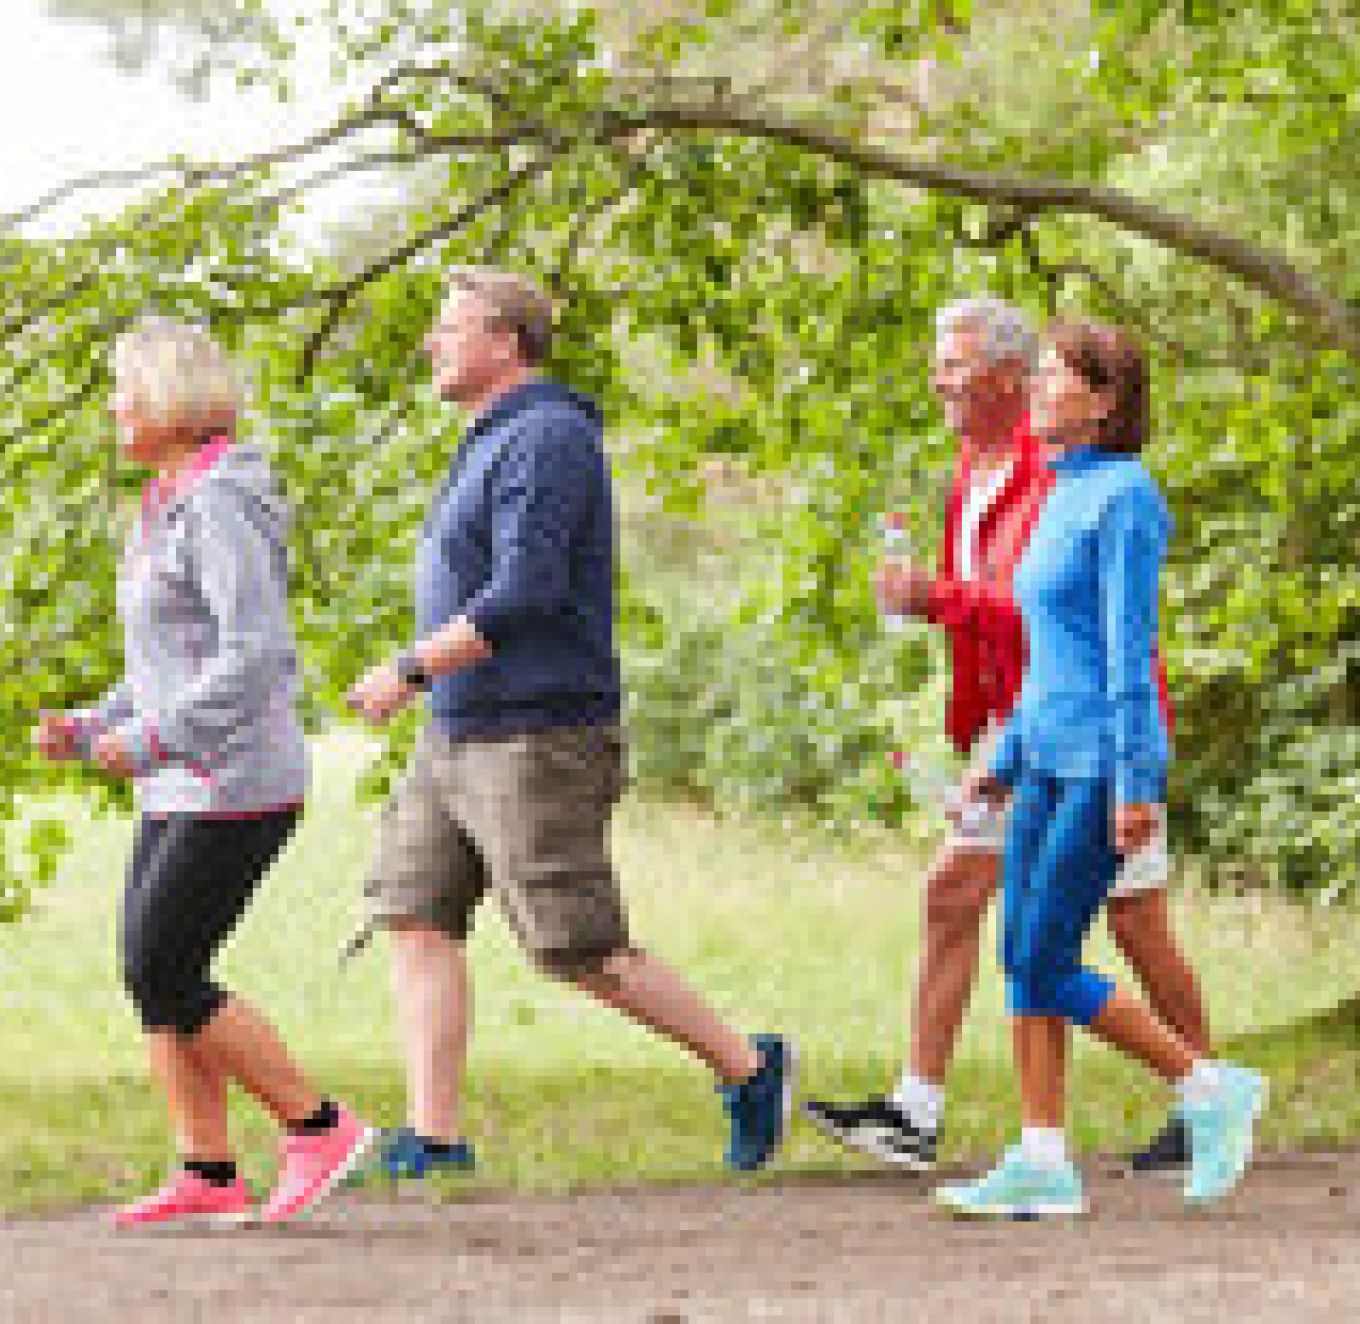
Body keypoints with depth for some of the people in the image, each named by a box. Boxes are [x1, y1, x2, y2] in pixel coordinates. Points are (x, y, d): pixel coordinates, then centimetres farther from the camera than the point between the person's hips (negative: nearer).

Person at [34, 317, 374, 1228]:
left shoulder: (221, 505, -15)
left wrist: (151, 740, -23)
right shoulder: (170, 508, 16)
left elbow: (259, 655, -24)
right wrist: (90, 728, 13)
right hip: (184, 788, 10)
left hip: (239, 785, -10)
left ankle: (319, 1126, -4)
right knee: (153, 974, 5)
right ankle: (209, 1174, 8)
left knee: (164, 977, -11)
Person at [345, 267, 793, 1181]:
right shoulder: (494, 445, 18)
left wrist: (410, 672, -22)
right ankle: (434, 1136, -2)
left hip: (537, 740, -10)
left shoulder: (547, 440, -15)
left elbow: (522, 598, -24)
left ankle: (748, 1069, 9)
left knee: (582, 951, -6)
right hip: (458, 740, 10)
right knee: (416, 915, 0)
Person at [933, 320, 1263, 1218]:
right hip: (1052, 758, 9)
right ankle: (1044, 1162, 4)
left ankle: (1214, 1090, 2)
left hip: (1107, 764, -9)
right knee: (1023, 958, 3)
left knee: (1046, 967, -10)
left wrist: (1134, 783, -20)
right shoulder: (1066, 501, 16)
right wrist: (1005, 765, 20)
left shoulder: (1126, 497, -12)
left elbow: (1131, 648, -17)